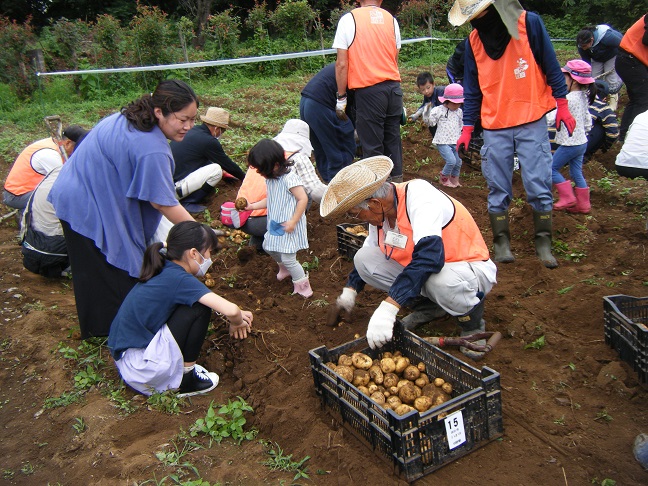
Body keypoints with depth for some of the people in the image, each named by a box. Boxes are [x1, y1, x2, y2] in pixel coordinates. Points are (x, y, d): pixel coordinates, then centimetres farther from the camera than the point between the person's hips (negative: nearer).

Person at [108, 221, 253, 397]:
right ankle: (184, 380, 0)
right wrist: (236, 323, -6)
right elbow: (230, 310, -29)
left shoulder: (164, 271, 4)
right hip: (140, 368, -9)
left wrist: (236, 314, 10)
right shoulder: (178, 279, -21)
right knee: (200, 308, -13)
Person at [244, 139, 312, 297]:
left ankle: (303, 285, 18)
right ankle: (284, 268, 50)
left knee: (288, 258, -3)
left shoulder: (289, 178, -24)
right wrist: (252, 206, 8)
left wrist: (293, 221, -24)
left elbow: (303, 199, -24)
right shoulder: (270, 178, 3)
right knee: (268, 247, 24)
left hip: (289, 226, -9)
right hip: (276, 224, 9)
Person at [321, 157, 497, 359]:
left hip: (469, 269, -7)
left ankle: (471, 319, -6)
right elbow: (368, 254, 17)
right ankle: (429, 304, 7)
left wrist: (388, 308, -47)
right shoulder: (379, 212, -5)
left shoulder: (419, 194, -29)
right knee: (363, 260, -8)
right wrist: (350, 289, 23)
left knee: (441, 280, -42)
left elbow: (430, 255, -42)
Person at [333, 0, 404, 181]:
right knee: (393, 138, 16)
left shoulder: (348, 19, -2)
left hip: (368, 90, -5)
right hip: (394, 88, 5)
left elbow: (341, 64, -5)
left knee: (372, 145, 1)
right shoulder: (391, 19, 11)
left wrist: (341, 97, 0)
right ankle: (396, 181, 23)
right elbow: (394, 59, 12)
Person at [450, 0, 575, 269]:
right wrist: (467, 128, 5)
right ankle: (501, 242, 13)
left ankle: (543, 244, 11)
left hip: (532, 121, -2)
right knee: (498, 189, 3)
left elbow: (551, 66, 0)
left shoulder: (530, 23, -4)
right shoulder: (473, 40, 5)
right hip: (494, 127, 3)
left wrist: (562, 105, -2)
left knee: (539, 186, -1)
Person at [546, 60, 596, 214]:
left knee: (552, 168, 5)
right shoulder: (583, 97, 8)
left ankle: (567, 198, 9)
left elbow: (551, 119, -26)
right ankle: (583, 204, 21)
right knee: (577, 173, 15)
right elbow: (588, 120, 16)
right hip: (582, 142, 9)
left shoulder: (568, 99, -21)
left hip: (569, 144, -9)